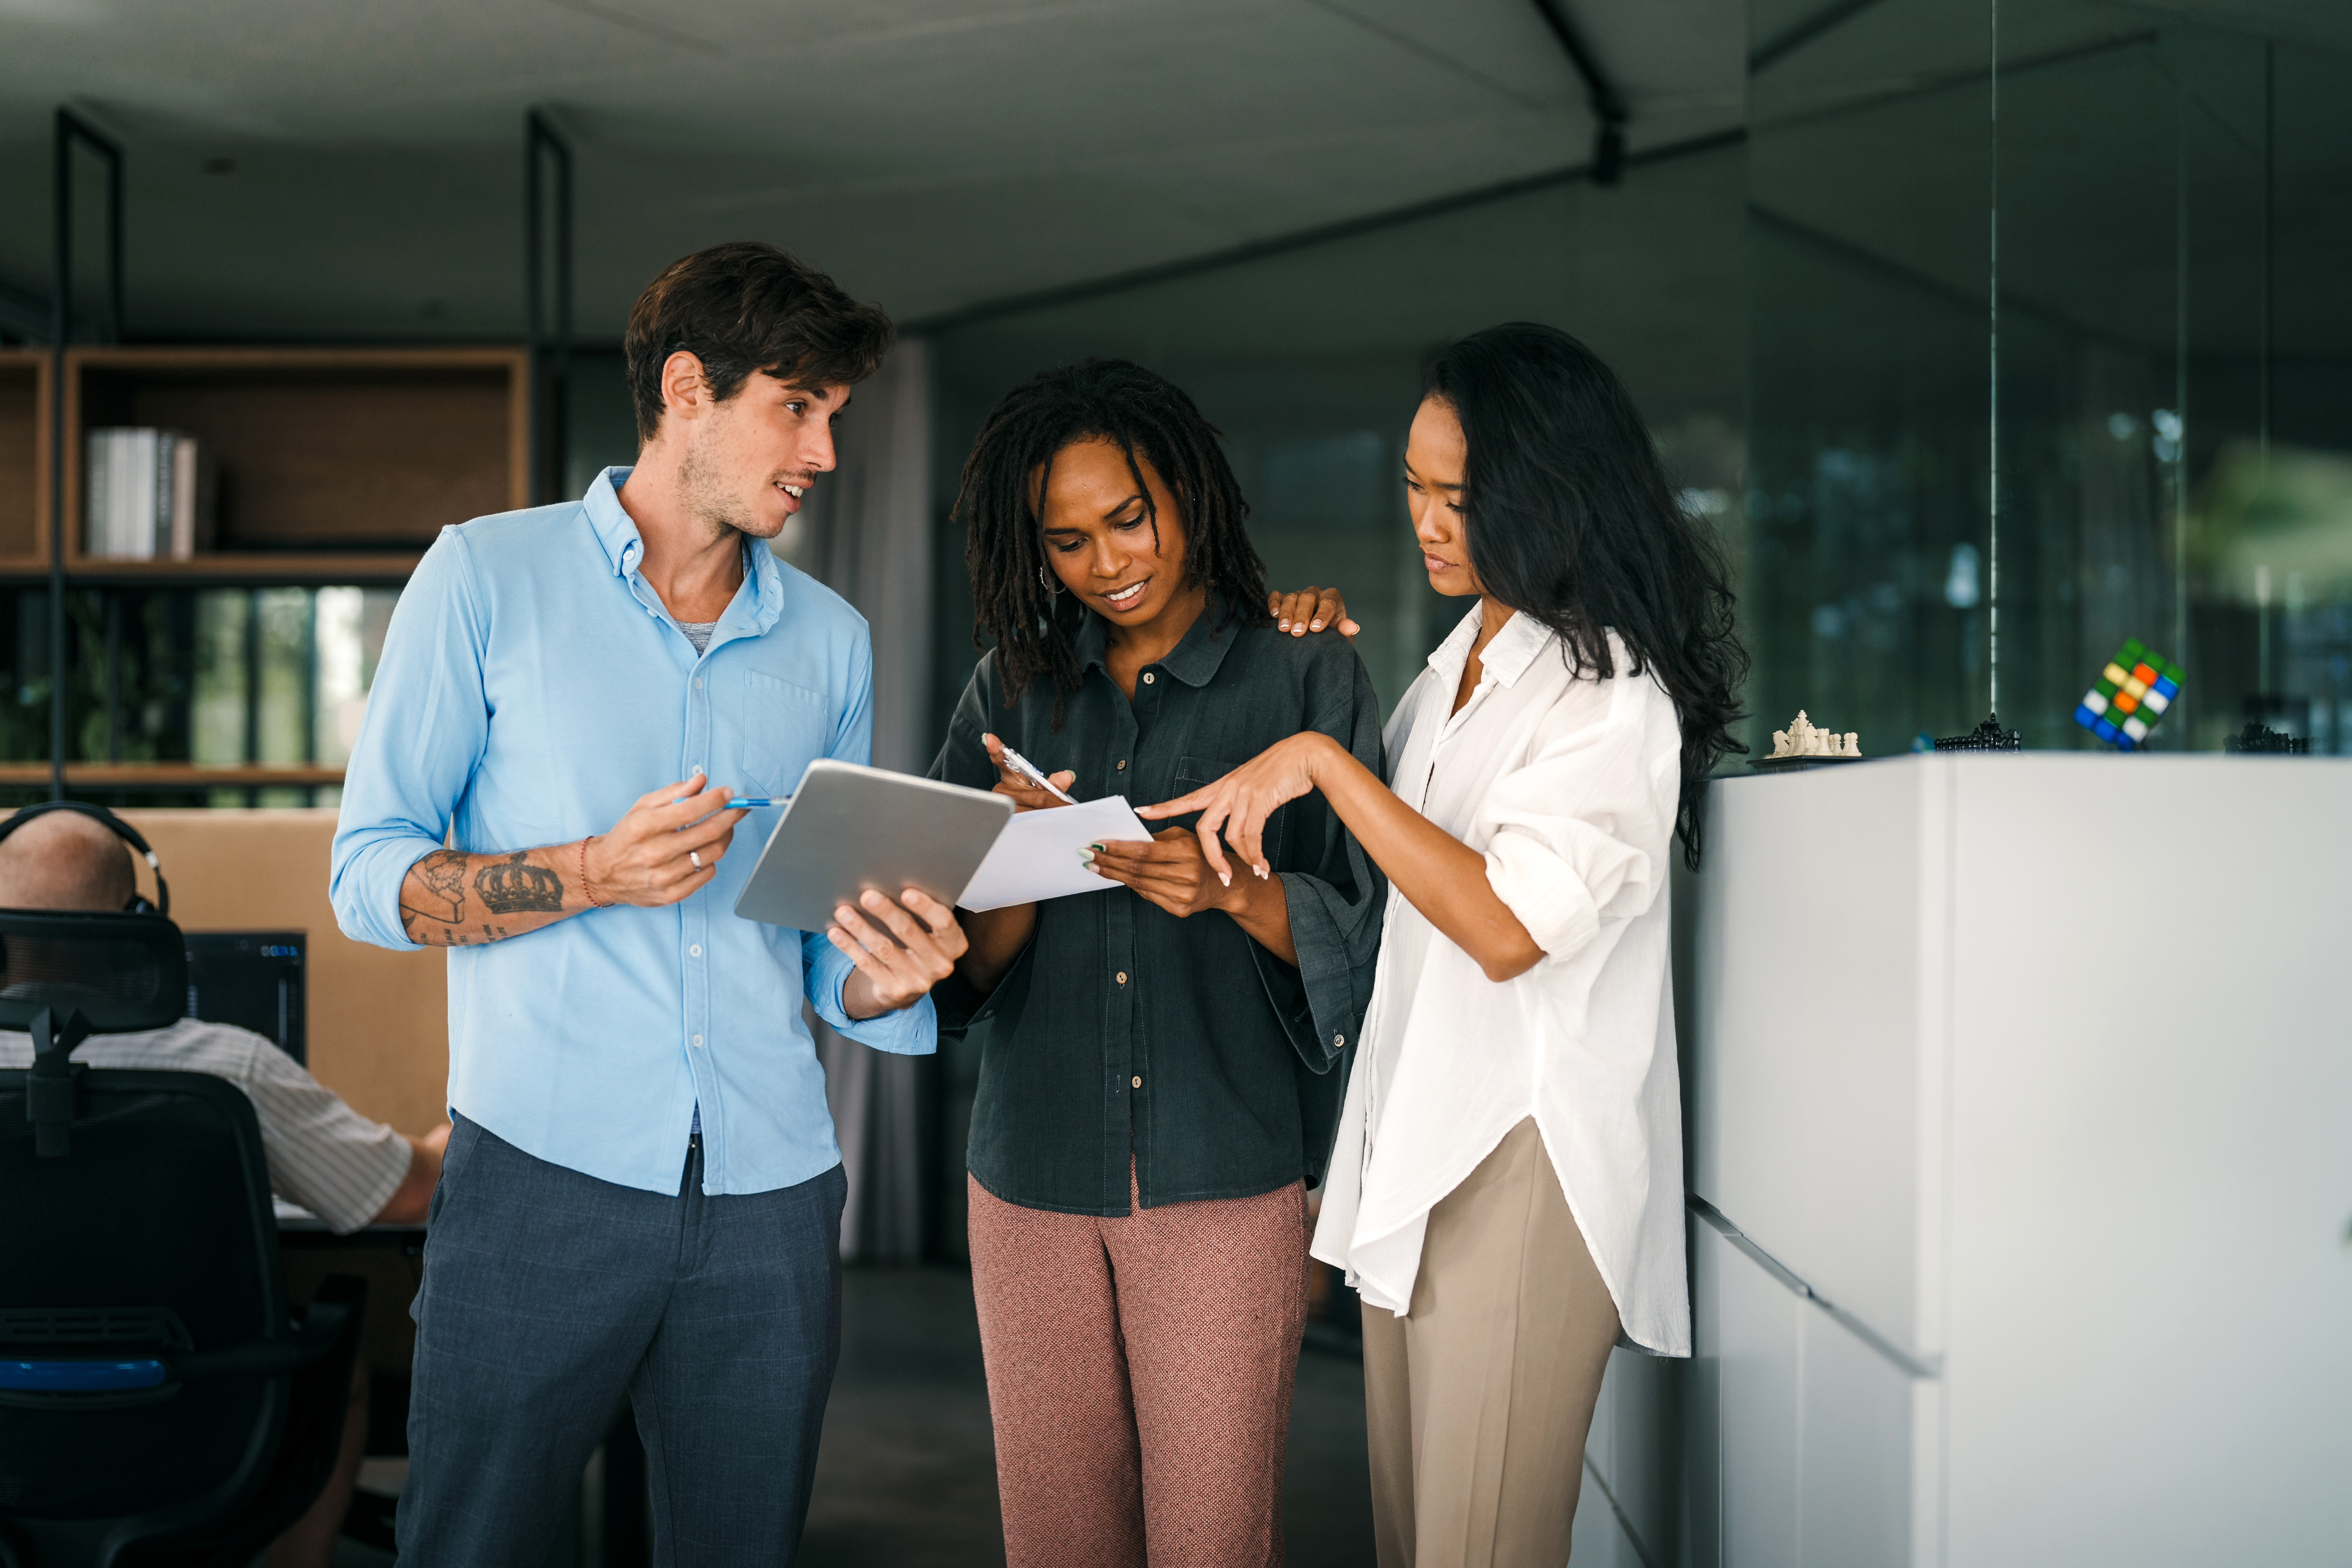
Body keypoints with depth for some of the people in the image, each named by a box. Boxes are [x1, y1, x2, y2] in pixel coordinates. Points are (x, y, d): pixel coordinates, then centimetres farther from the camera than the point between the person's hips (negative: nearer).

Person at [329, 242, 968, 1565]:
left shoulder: (831, 640, 14)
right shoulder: (491, 578, 2)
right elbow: (370, 878, -2)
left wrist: (885, 979, -7)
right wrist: (597, 875, -16)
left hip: (771, 1192, 4)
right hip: (545, 1171, -3)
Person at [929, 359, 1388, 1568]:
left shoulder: (1306, 676, 1)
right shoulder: (1012, 692, 10)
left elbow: (1367, 935, -4)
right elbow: (966, 967, 5)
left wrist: (1233, 889, -22)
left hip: (1226, 1180, -3)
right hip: (1034, 1178, 3)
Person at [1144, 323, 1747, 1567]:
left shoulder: (1613, 693, -12)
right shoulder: (1457, 665, 16)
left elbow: (1508, 925, -22)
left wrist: (1323, 760, -19)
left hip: (1523, 1166, -9)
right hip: (1411, 1145, 9)